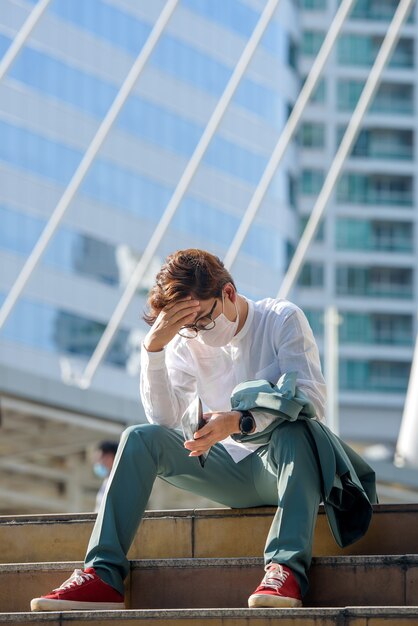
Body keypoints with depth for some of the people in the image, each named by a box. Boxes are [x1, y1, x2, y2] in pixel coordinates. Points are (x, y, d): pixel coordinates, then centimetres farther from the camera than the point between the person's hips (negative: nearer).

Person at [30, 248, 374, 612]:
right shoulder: (189, 344, 4)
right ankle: (104, 576, -25)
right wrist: (153, 347, -20)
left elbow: (312, 402, -20)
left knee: (292, 429, -38)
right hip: (235, 472, 4)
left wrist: (239, 422, -35)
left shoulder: (282, 319, -7)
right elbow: (164, 420, -7)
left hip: (286, 463, -4)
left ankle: (286, 569, -51)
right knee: (140, 438, -15)